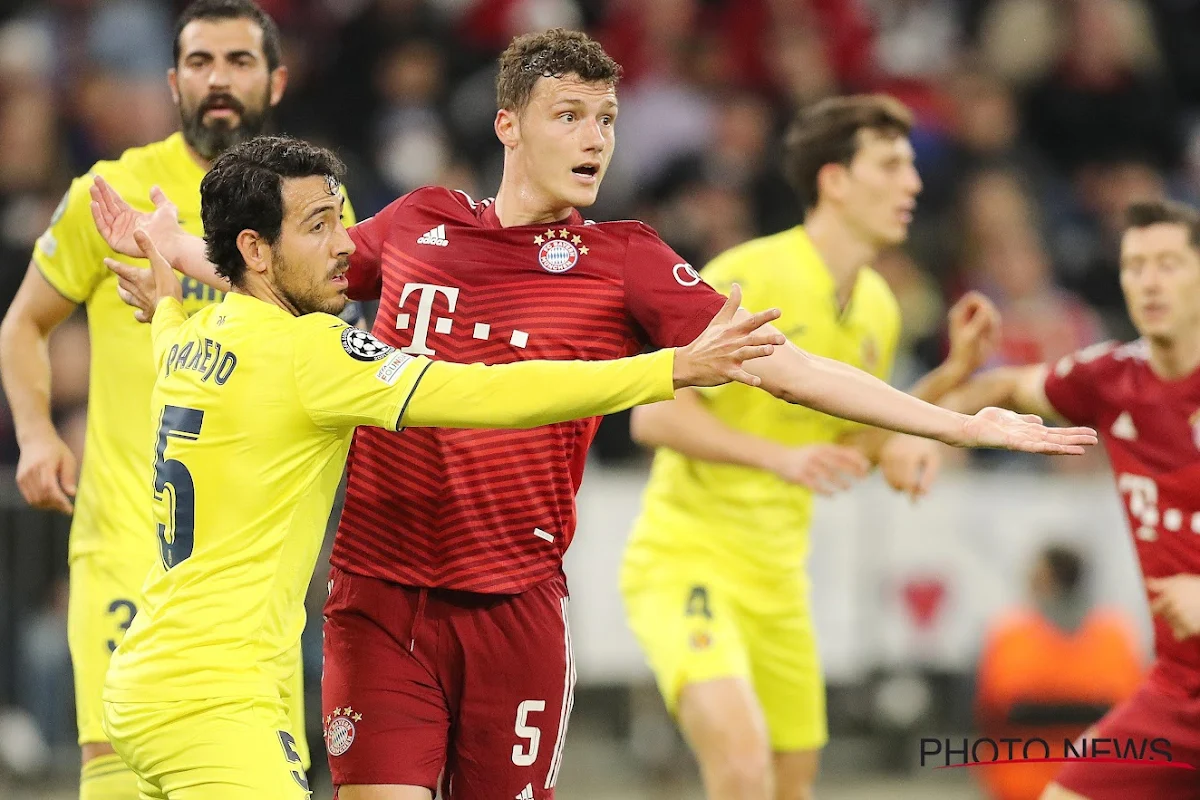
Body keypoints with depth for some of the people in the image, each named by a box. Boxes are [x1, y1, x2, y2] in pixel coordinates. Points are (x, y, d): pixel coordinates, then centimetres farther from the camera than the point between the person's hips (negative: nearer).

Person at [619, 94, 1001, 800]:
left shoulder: (877, 309, 9)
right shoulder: (748, 277, -15)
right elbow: (656, 416, -18)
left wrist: (952, 375, 8)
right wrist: (780, 457, -30)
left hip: (778, 580, 8)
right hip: (685, 562, -8)